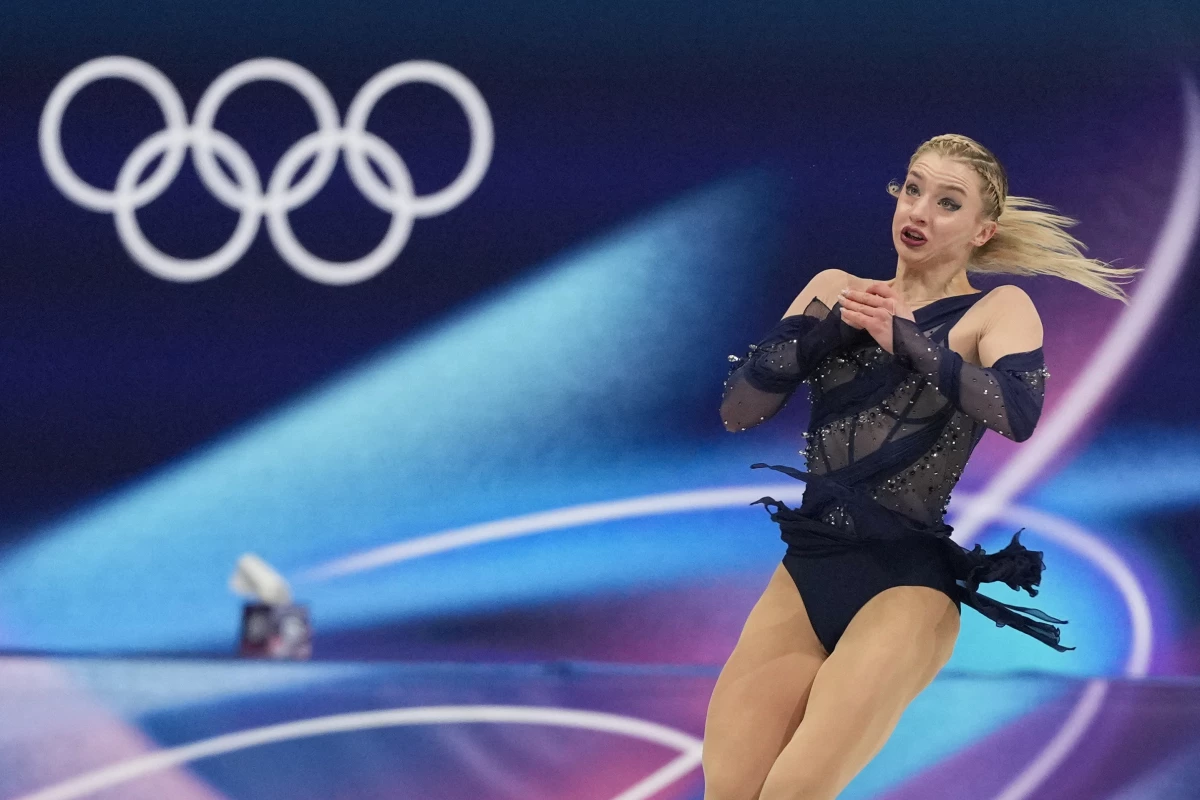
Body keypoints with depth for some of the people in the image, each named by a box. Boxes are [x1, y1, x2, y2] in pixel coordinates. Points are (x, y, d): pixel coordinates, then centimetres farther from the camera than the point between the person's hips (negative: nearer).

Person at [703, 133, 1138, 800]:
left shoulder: (1000, 309, 3)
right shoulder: (837, 290, 15)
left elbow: (1019, 413, -19)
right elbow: (738, 409, 6)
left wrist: (903, 337, -12)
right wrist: (830, 324, -5)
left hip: (910, 580, -4)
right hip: (806, 568, 4)